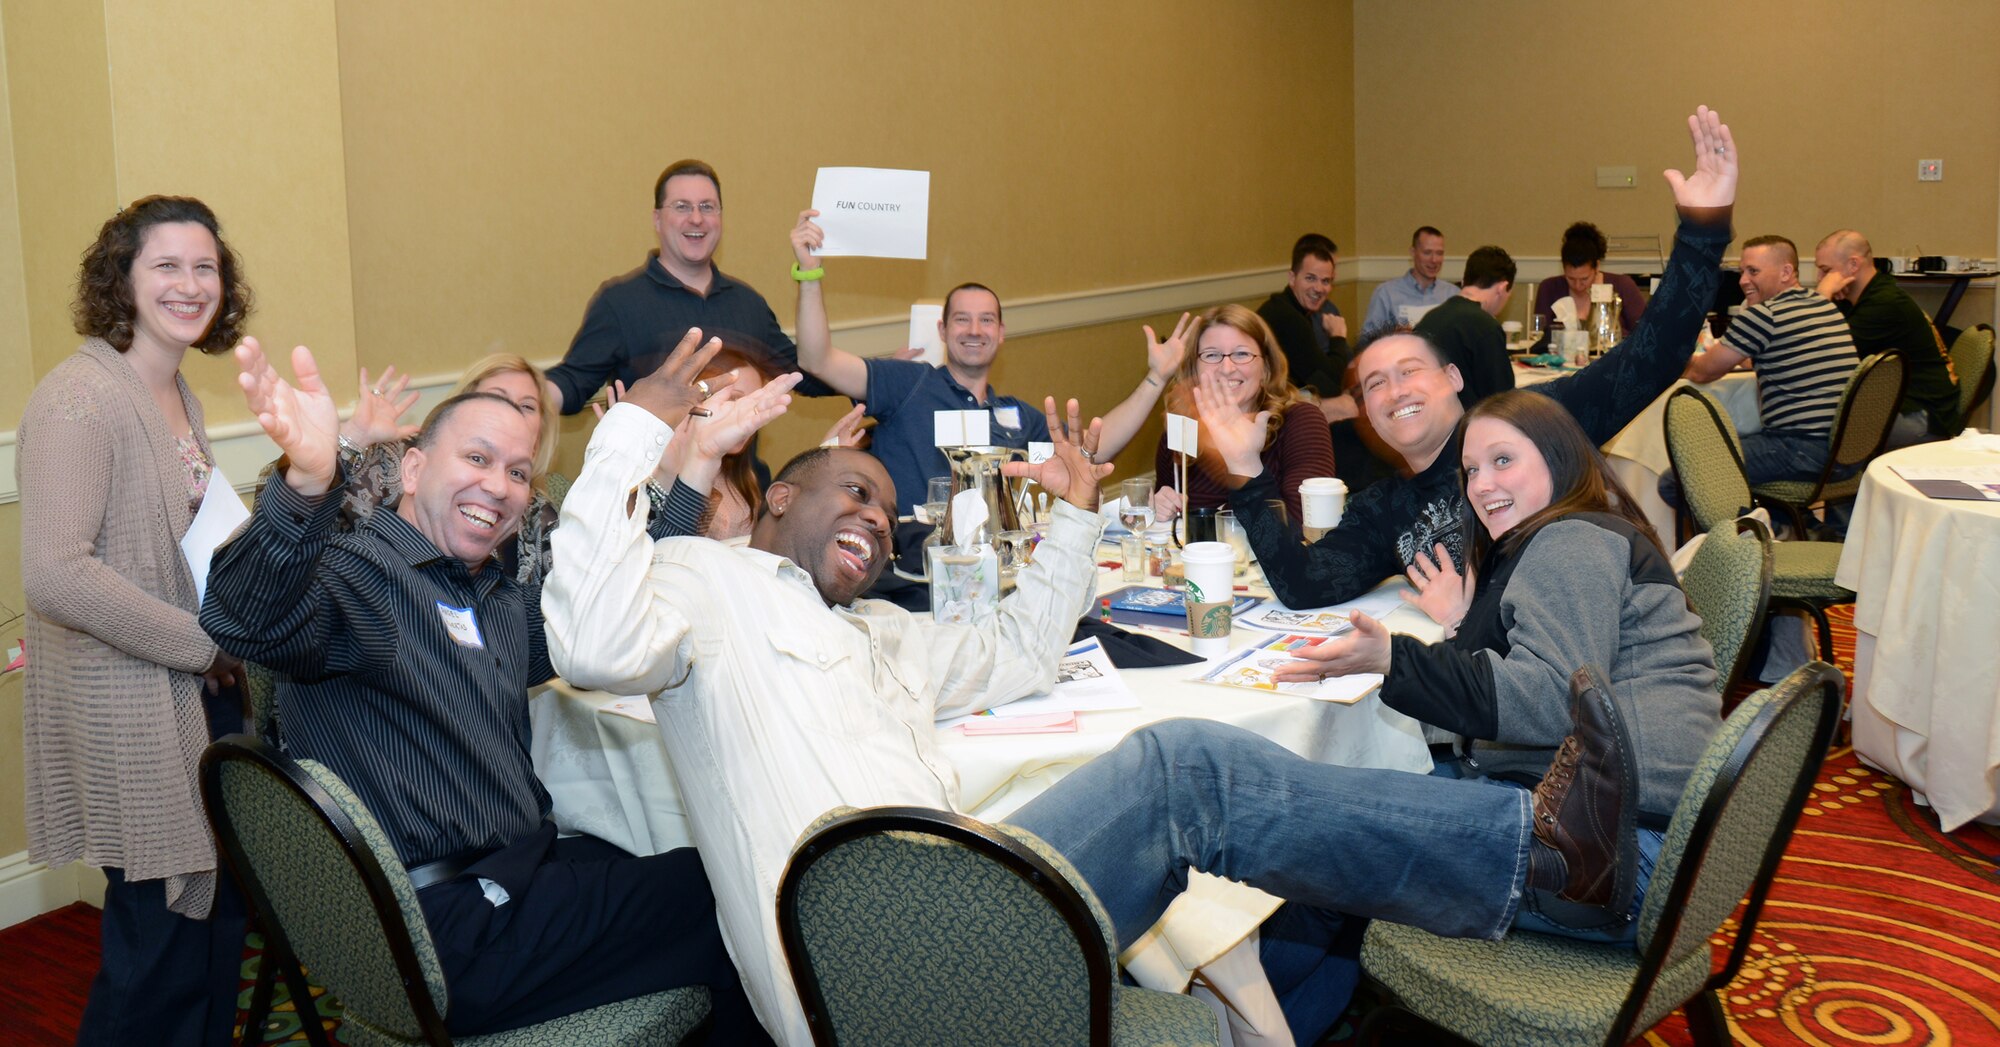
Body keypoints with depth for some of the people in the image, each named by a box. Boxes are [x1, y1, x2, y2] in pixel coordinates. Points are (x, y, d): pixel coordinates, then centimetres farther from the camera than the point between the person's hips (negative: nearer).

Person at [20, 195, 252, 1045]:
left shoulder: (177, 393, 12)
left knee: (219, 919, 16)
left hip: (203, 696, 9)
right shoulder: (79, 399, -16)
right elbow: (55, 576, -25)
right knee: (162, 949, 1)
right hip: (126, 713, -9)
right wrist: (204, 645, -17)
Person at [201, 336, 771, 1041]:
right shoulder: (352, 575, -13)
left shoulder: (504, 604, 15)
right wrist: (308, 481, -55)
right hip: (451, 936, -9)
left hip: (528, 871, 9)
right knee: (727, 903, -6)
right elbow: (255, 621, -34)